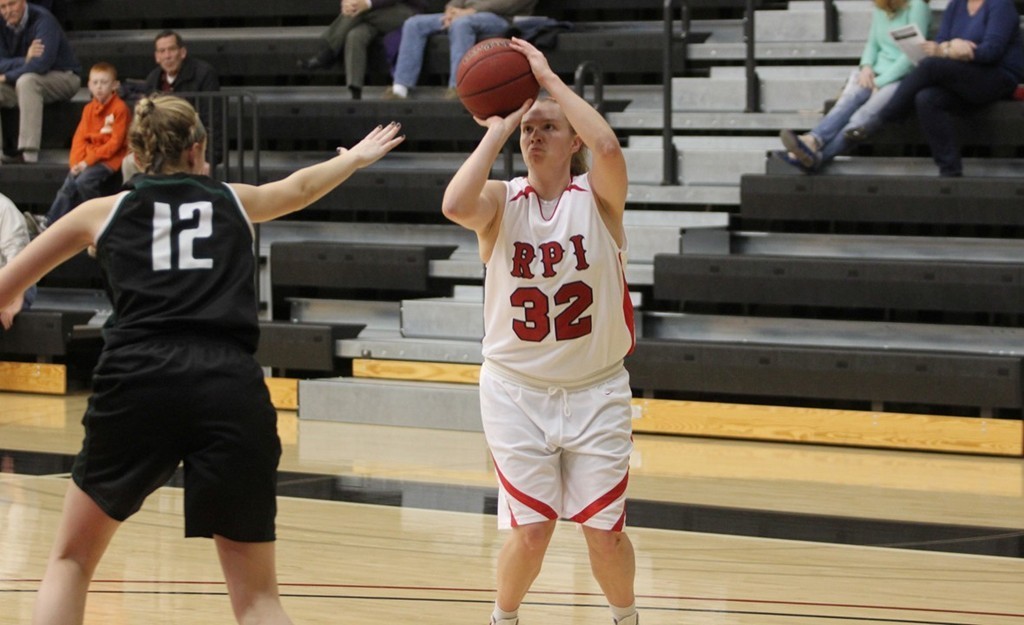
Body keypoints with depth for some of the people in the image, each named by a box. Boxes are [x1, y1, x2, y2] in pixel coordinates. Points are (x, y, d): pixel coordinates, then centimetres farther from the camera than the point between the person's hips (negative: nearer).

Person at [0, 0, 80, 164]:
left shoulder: (42, 20, -21)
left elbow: (42, 63, -31)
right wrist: (25, 59, -29)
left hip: (62, 78, -7)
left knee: (26, 80, -36)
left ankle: (28, 154, -42)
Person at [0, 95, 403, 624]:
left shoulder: (102, 212, 19)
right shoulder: (235, 202, 24)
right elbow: (301, 187, 46)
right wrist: (356, 158, 67)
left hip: (137, 382, -1)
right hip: (231, 387, 1)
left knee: (71, 561, 18)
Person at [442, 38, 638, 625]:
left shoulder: (598, 197, -5)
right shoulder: (501, 201, -3)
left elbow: (608, 146, -28)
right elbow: (456, 206, -27)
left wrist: (550, 78, -21)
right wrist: (497, 131, -17)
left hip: (596, 390, 0)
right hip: (517, 391, 0)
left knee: (605, 532, 1)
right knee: (531, 531, -5)